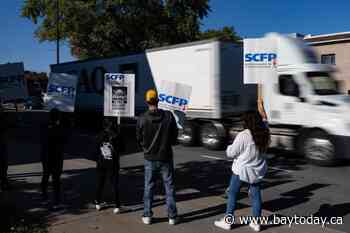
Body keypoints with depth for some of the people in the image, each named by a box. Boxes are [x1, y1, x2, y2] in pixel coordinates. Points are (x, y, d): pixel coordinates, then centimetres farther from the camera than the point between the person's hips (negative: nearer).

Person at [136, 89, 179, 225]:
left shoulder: (142, 119, -12)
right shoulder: (169, 116, -11)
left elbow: (139, 139, -1)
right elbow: (174, 136, -2)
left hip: (150, 159, 0)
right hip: (166, 157, 0)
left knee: (149, 187, 13)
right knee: (169, 187, 11)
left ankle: (147, 216, 21)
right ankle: (172, 216, 17)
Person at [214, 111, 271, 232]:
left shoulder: (243, 136, -21)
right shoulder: (264, 135, -5)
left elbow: (231, 153, -13)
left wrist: (229, 147, 6)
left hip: (242, 169, -5)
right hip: (257, 170, 5)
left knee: (232, 194, 9)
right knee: (256, 195, 14)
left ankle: (227, 221, 17)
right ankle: (255, 223, 24)